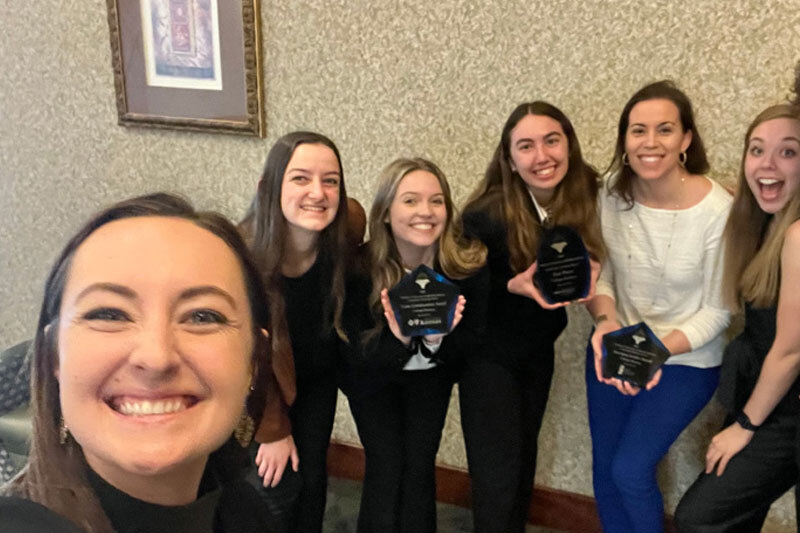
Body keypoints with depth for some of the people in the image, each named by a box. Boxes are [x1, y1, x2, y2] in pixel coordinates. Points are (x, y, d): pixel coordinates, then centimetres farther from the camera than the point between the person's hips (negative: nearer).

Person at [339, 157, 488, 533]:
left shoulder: (469, 264, -24)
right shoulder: (360, 267, -29)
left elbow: (472, 340, -13)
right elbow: (354, 355, -23)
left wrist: (439, 337, -35)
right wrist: (397, 338, -44)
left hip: (431, 376, 2)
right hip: (372, 378, -1)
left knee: (419, 468, 0)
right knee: (386, 469, -5)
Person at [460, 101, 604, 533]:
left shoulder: (586, 194, -14)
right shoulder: (486, 216, -28)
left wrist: (586, 275, -18)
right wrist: (514, 286, -33)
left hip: (539, 349, 5)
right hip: (488, 353, -5)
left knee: (524, 459, 20)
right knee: (499, 472, -1)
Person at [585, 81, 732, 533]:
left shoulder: (718, 211, -23)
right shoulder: (614, 192, -11)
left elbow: (717, 311, -14)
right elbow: (599, 271, 0)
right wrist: (605, 322, -19)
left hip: (686, 360, -4)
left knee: (630, 470, -3)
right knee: (604, 466, 13)